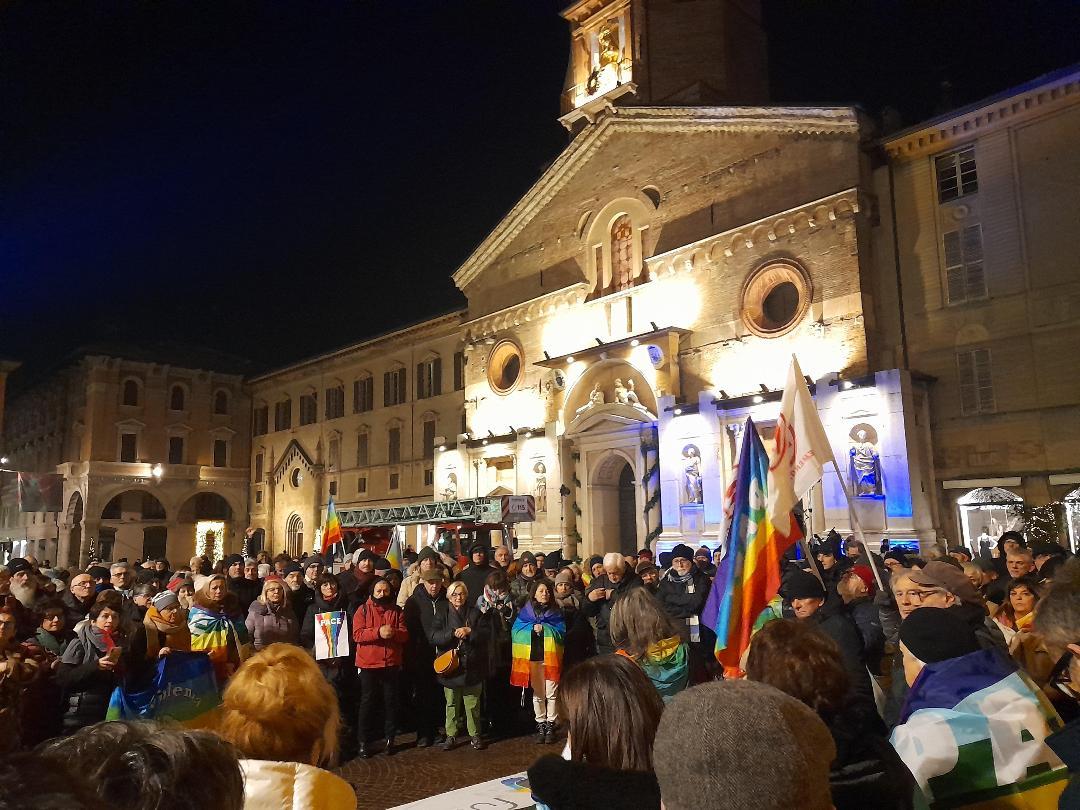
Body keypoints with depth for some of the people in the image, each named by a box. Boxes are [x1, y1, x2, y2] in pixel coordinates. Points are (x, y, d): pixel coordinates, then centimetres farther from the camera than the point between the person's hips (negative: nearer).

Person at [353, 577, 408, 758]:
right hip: (368, 664, -2)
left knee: (391, 702, 8)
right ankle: (363, 742, 15)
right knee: (367, 703, 5)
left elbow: (405, 635, 3)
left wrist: (393, 633, -18)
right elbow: (357, 635, -11)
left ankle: (390, 739, 20)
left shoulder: (397, 611, 8)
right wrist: (379, 632, -22)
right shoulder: (363, 610, 0)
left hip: (392, 664, 2)